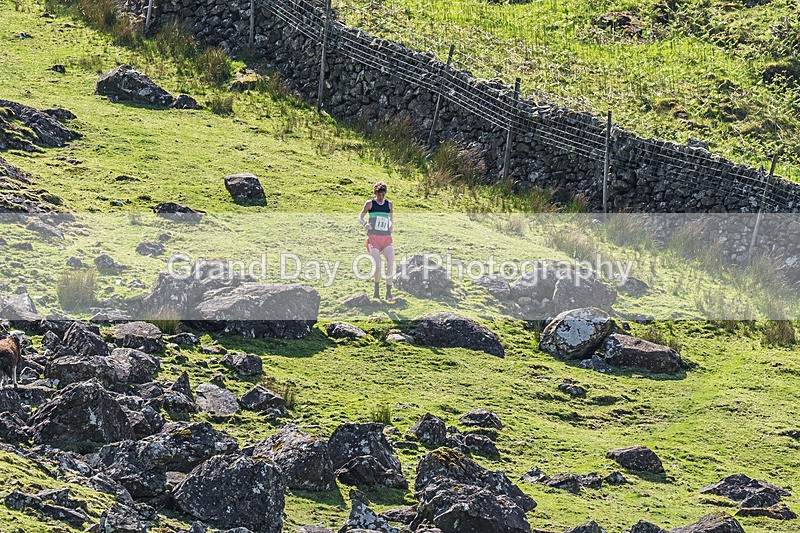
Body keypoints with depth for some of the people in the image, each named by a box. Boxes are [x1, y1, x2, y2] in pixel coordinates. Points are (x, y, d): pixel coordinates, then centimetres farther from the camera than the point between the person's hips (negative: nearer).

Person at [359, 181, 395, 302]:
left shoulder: (389, 204, 9)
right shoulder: (370, 204, 2)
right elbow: (360, 217, 8)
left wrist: (391, 225, 2)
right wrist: (364, 224, -14)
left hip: (386, 237, 3)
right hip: (373, 237, -3)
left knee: (391, 263, -16)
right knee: (378, 265, -16)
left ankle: (388, 293, -10)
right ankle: (376, 290, 9)